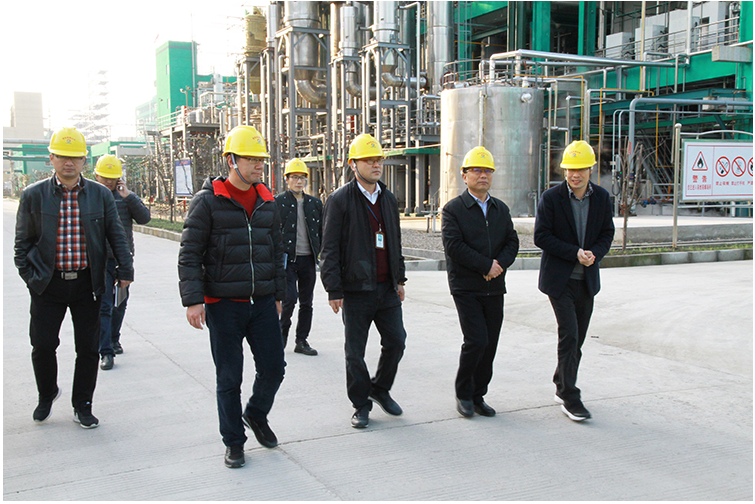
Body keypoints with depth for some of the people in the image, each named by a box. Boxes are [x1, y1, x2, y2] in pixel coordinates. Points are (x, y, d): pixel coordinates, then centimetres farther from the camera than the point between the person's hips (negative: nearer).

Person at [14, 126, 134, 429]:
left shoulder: (100, 195, 3)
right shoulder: (33, 195, 2)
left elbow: (116, 236, 6)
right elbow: (22, 242, 7)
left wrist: (125, 271, -1)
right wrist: (30, 276, -1)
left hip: (87, 284, 1)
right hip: (48, 285, 0)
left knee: (88, 348, 6)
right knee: (42, 345, 4)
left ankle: (82, 406, 22)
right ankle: (47, 395, 32)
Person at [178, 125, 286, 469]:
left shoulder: (266, 201, 10)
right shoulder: (208, 201, -7)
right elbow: (189, 255, -7)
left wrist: (278, 294, 17)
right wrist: (192, 300, -14)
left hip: (263, 302, 5)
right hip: (223, 305, -4)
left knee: (273, 368, 6)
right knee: (229, 378, 5)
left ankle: (256, 415, 35)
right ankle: (233, 441, 22)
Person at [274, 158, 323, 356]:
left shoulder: (314, 203, 12)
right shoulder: (278, 202, -1)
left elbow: (321, 232, 16)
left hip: (308, 260, 4)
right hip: (287, 258, -4)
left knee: (306, 303, 7)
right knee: (290, 298, -13)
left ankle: (302, 341, 17)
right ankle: (283, 332, 13)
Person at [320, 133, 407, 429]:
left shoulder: (388, 199, 12)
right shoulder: (339, 200, -7)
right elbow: (329, 249, -9)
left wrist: (399, 279, 17)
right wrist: (333, 290, -13)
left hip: (387, 288, 5)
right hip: (356, 289, -5)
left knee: (396, 341, 7)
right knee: (355, 352, 3)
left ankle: (381, 389, 30)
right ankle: (361, 405, 19)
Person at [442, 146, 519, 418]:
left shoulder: (501, 209, 15)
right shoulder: (453, 209, -3)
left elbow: (512, 242, 10)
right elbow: (454, 246, -13)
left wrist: (500, 263, -11)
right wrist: (487, 266, -15)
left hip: (494, 288, 5)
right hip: (466, 287, -5)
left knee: (490, 345, 5)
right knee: (476, 341, -12)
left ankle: (478, 396, 19)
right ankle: (463, 393, 8)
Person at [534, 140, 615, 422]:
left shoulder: (602, 198, 4)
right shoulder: (551, 198, -8)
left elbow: (607, 233, 10)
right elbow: (541, 237, -10)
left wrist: (594, 254, -11)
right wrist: (575, 253, -18)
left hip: (587, 279, 5)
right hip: (560, 279, -4)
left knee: (578, 338, 11)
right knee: (569, 335, -10)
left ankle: (562, 385, 29)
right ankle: (569, 398, -1)